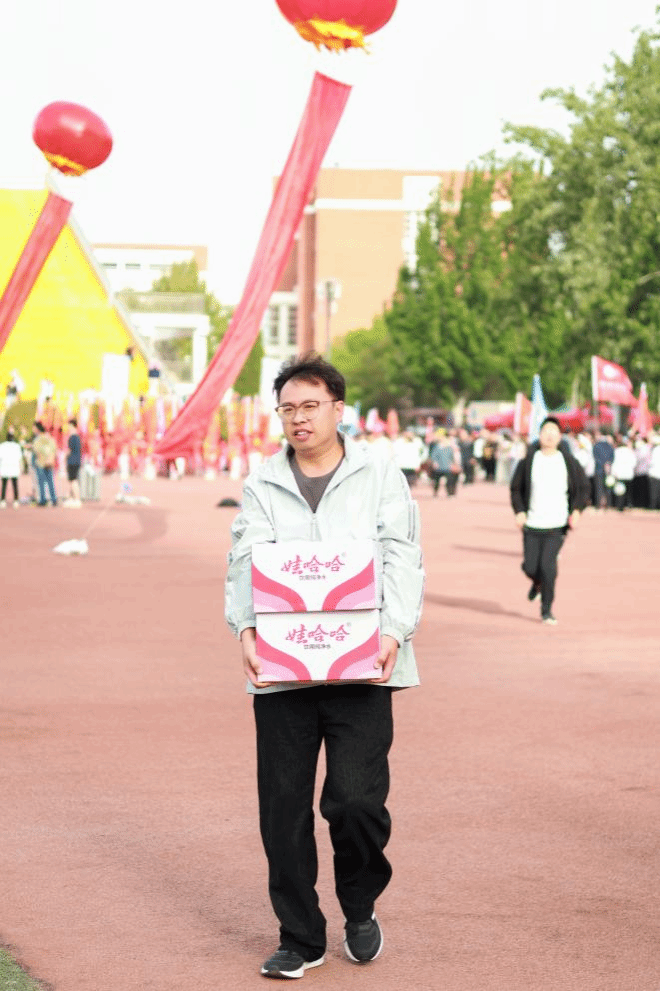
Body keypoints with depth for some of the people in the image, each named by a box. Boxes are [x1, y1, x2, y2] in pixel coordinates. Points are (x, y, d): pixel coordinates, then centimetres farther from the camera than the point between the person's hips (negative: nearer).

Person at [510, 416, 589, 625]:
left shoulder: (568, 462, 0)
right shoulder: (528, 461, 1)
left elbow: (583, 488, 8)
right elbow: (516, 488, 9)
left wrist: (577, 510, -7)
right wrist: (519, 511, -5)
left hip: (557, 525, -2)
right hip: (532, 524, 2)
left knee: (548, 564, -15)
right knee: (530, 566, 2)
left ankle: (547, 611, -1)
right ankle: (537, 583, 41)